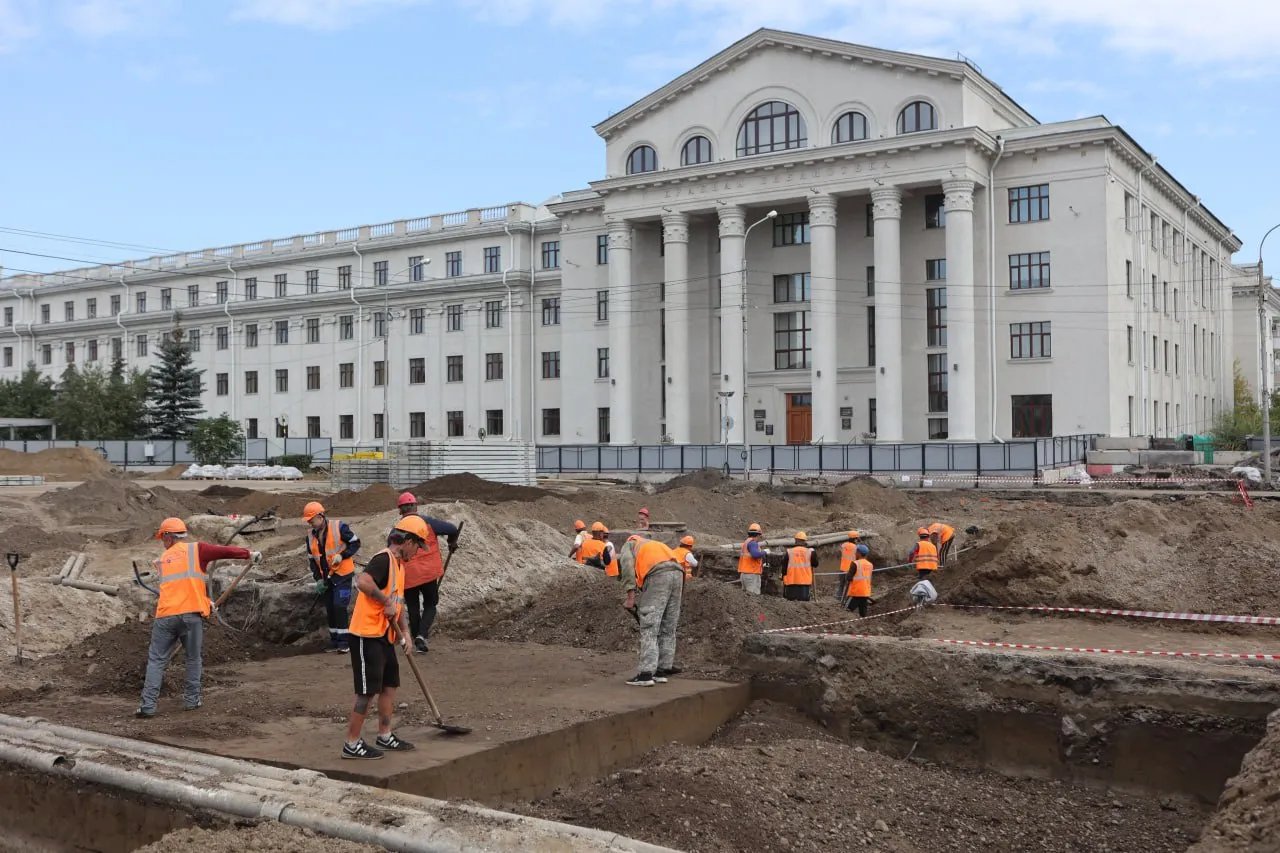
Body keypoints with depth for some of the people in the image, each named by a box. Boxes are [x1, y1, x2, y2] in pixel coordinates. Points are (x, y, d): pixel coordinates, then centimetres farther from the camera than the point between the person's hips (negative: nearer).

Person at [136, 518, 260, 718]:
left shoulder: (162, 560, 23)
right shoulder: (196, 549, 9)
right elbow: (222, 551, -4)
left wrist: (205, 601, 37)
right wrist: (249, 554, 2)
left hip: (166, 615, 2)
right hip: (191, 613, -2)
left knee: (156, 660, 8)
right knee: (193, 659, 14)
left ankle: (148, 705, 3)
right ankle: (191, 700, 17)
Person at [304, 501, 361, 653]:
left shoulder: (339, 527, -13)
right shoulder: (311, 536, 6)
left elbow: (355, 543, -6)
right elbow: (313, 560, 12)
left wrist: (342, 555, -20)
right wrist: (318, 579, 2)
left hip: (342, 574, -6)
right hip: (326, 577, 6)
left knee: (339, 606, -13)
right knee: (330, 608, 10)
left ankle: (343, 641, -6)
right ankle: (334, 640, 20)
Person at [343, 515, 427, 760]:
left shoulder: (399, 564, 15)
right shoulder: (383, 559, -16)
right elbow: (362, 582, -34)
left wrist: (404, 634, 15)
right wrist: (386, 602, -24)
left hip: (384, 636, 10)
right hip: (367, 635, -10)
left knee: (389, 685, 16)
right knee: (367, 691, -4)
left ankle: (385, 736, 28)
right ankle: (352, 745, 5)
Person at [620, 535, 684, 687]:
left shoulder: (629, 545, 25)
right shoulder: (655, 545, 41)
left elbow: (628, 564, 1)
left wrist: (630, 596, -3)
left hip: (658, 575, -6)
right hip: (677, 573, 6)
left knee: (649, 627, -6)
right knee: (668, 628, 13)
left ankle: (646, 674, -12)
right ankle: (662, 671, 16)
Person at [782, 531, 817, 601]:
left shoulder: (789, 552, 2)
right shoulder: (810, 552, -1)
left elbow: (785, 567, 5)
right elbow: (815, 564, 9)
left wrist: (783, 579, 15)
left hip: (791, 582, 1)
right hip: (805, 582, -1)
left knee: (791, 601, 6)